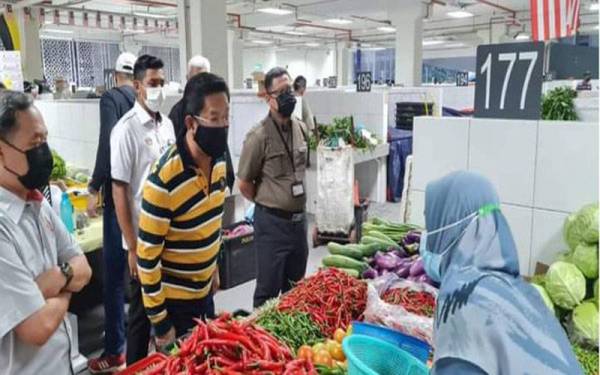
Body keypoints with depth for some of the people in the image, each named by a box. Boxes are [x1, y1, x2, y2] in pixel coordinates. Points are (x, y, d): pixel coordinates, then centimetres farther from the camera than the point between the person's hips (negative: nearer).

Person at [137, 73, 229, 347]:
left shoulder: (218, 159, -4)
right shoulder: (164, 179, -27)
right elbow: (147, 256, -21)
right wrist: (159, 321, -16)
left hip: (203, 289, 7)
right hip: (174, 298, -7)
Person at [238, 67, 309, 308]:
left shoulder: (301, 129, 5)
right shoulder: (259, 135, -15)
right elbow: (244, 184, -10)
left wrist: (297, 206, 14)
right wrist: (268, 205, 2)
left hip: (299, 219, 6)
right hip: (272, 222, -6)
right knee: (269, 288, 6)